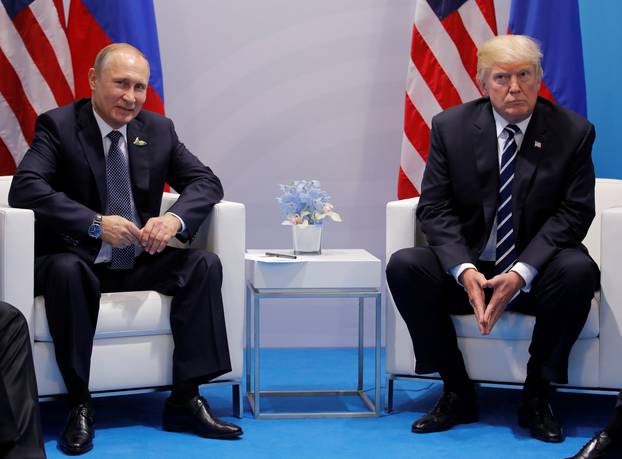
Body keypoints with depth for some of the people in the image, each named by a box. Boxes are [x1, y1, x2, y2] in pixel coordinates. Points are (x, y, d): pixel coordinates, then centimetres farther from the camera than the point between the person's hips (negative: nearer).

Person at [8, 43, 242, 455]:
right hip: (77, 261, -4)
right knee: (64, 270, -37)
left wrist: (175, 218, -19)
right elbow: (25, 188, -21)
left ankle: (185, 399, -18)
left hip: (139, 263, 4)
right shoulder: (58, 126, -7)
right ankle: (79, 405, -26)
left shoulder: (159, 130, 7)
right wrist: (96, 224, -32)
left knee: (205, 264, -19)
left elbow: (206, 181, 4)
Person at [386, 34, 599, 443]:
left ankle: (536, 395, -13)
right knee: (404, 266, -25)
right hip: (468, 268, 2)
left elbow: (574, 213, -9)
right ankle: (458, 393, -11)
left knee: (579, 270, -33)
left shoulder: (573, 132, -5)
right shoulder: (451, 126, -2)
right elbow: (435, 207, -5)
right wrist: (464, 270, -23)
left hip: (536, 271, -1)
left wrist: (521, 273, -24)